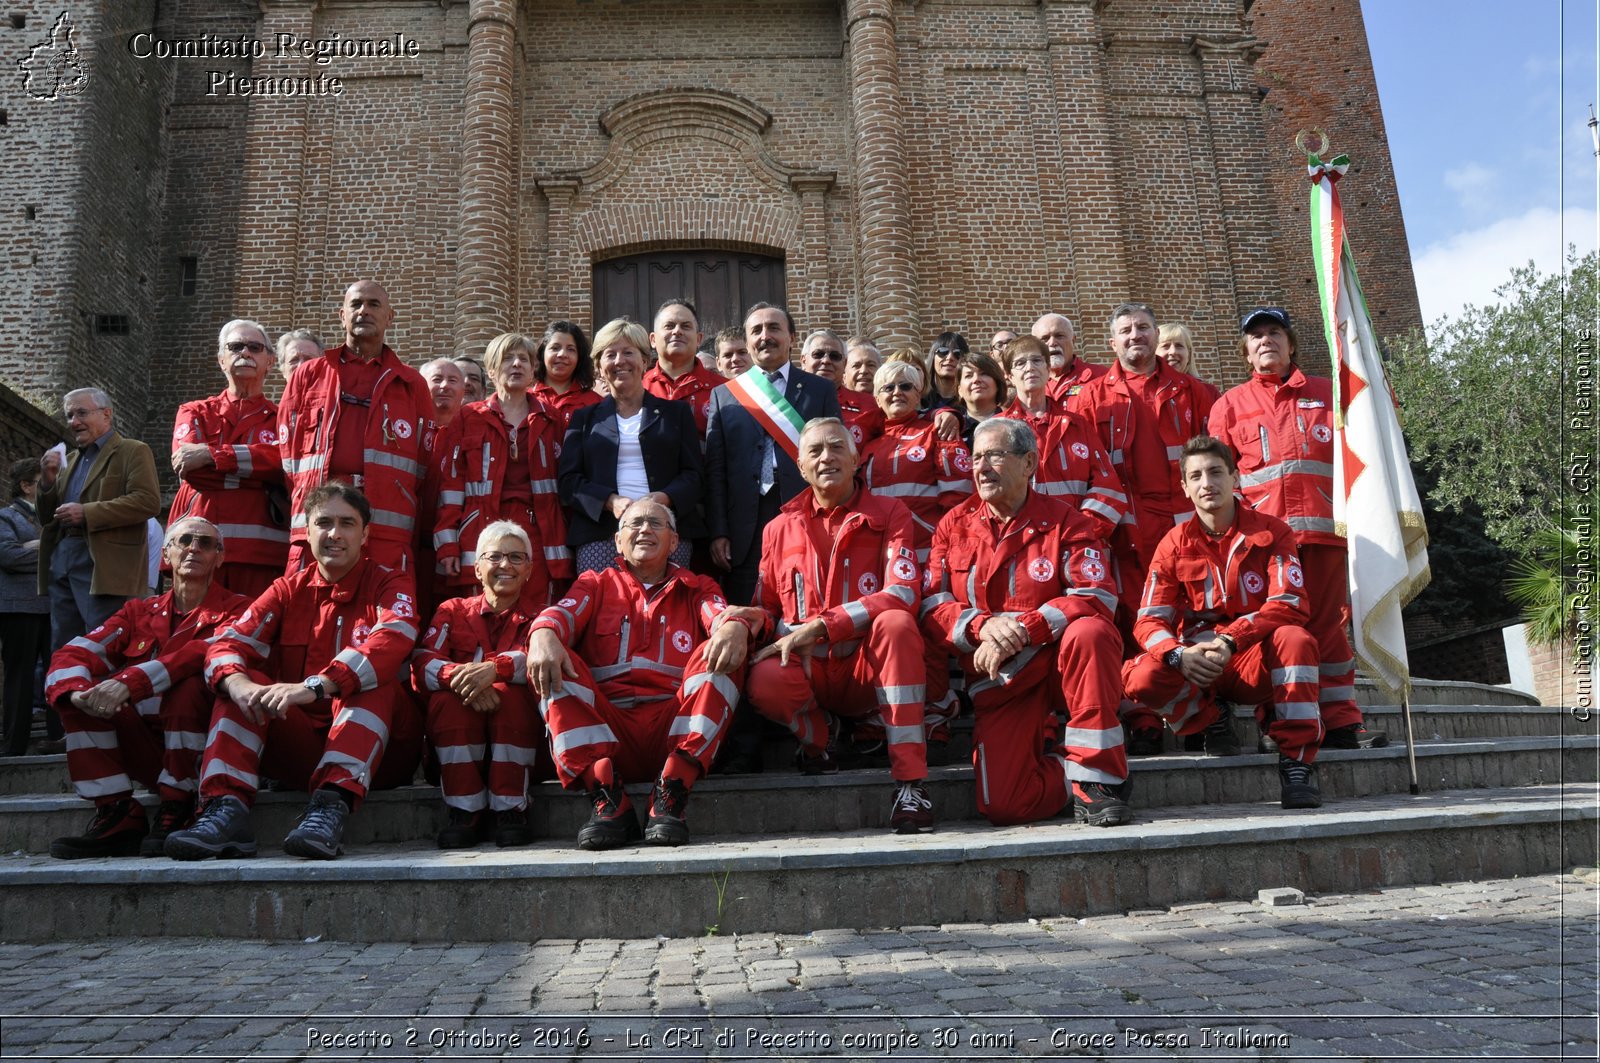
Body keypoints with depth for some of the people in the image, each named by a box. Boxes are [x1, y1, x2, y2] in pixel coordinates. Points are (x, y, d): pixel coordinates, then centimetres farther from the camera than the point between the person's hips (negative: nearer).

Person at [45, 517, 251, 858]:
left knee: (189, 681, -29)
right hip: (145, 749, 4)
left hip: (201, 749, -4)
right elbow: (74, 653, -1)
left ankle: (175, 811, -18)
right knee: (78, 692, -13)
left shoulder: (235, 609, 1)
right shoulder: (139, 612, 14)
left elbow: (210, 651, -22)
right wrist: (76, 691, -24)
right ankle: (117, 817, -14)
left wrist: (130, 682, -34)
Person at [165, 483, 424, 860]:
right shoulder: (288, 590, 10)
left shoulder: (389, 584, -1)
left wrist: (314, 687, -39)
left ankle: (333, 805, -41)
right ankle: (227, 809, -29)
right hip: (302, 749, 4)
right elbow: (227, 645, -5)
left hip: (379, 752, -3)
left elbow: (391, 643, -24)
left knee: (372, 677, -29)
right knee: (240, 682, -14)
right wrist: (239, 683, -30)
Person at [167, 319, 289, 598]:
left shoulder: (281, 418, 15)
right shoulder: (194, 413, 20)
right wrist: (261, 470, -4)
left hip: (260, 552, -1)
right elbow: (186, 464, 1)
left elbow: (287, 460, -7)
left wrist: (210, 454, -11)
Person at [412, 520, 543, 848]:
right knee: (447, 697, -27)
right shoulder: (453, 611, 14)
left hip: (517, 740, -1)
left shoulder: (536, 618, 11)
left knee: (510, 692, -29)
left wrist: (495, 668, -34)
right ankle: (465, 813, -22)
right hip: (457, 742, 1)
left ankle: (511, 811, -23)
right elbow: (421, 664, -6)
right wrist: (460, 675, -29)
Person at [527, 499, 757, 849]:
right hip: (605, 727, 1)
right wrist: (544, 634, -26)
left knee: (720, 653, -22)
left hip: (676, 729, 0)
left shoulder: (697, 589, 22)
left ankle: (671, 794, -25)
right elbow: (562, 613, 0)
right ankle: (608, 800, -27)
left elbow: (721, 615, -2)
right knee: (550, 664, -20)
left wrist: (735, 625, -29)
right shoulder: (596, 583, 22)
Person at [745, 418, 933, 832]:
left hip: (868, 669, -1)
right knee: (765, 682, -33)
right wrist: (790, 639, -11)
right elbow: (764, 608, 15)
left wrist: (820, 626, -20)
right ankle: (815, 742, 3)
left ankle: (910, 781, -30)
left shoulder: (888, 514, 2)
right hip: (809, 673, 2)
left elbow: (903, 595, -13)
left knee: (896, 623, -35)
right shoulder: (780, 528, 11)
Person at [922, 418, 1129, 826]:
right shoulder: (954, 524, 8)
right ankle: (1073, 771, 10)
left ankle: (1098, 773, -21)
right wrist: (982, 625, -20)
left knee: (1089, 632, -37)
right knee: (1002, 805, -20)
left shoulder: (1064, 521, 0)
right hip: (999, 681, 1)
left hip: (1061, 663, -1)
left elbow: (1096, 598, -13)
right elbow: (931, 607, 1)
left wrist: (1021, 629, -24)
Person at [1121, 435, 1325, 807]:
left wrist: (1230, 640, -30)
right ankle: (1211, 720, 1)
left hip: (1258, 661, -1)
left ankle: (1297, 760, -23)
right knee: (1140, 678, -30)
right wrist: (1179, 654, -28)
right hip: (1197, 665, 1)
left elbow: (1289, 605, -15)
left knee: (1294, 638, -35)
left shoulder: (1271, 532, -2)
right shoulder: (1175, 544, 1)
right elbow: (1149, 620, -4)